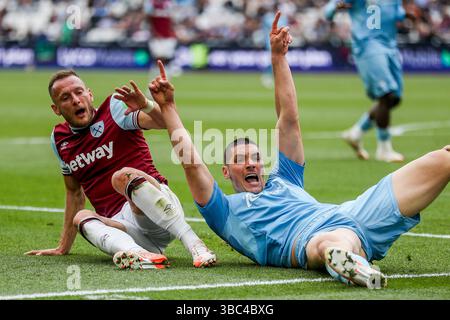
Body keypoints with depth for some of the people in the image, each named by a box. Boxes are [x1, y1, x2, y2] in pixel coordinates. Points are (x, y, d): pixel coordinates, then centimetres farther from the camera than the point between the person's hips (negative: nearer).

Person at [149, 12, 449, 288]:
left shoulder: (283, 180, 39)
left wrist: (279, 58, 31)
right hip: (307, 238, -6)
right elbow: (191, 161, 16)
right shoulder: (227, 210, 26)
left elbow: (289, 119, 35)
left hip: (351, 215, 7)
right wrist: (168, 106, 17)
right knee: (332, 243, -49)